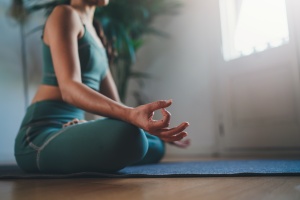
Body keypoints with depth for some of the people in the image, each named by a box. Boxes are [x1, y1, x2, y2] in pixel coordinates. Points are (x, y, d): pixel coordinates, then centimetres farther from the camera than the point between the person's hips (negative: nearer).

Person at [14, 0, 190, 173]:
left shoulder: (92, 31, 19)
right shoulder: (65, 14, -7)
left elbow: (113, 103, 19)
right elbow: (69, 89, -23)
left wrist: (157, 130, 17)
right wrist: (131, 115, -39)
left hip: (67, 131, 9)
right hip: (41, 136, -9)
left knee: (156, 146, 18)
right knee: (126, 135, -38)